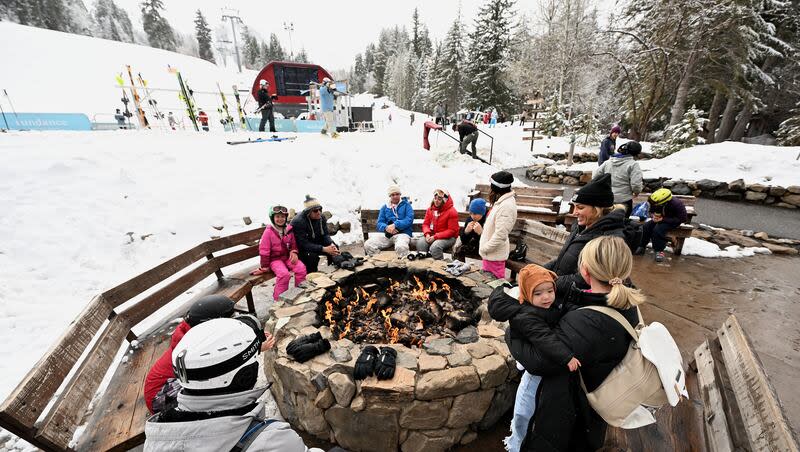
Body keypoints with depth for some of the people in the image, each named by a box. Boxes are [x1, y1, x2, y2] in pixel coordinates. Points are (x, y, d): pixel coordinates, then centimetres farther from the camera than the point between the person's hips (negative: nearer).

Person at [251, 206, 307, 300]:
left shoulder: (289, 230, 5)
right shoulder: (268, 232, -9)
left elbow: (293, 243, 15)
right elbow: (264, 250, -6)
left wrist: (294, 252, -7)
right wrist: (265, 267, -4)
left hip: (288, 256, 5)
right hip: (275, 259, -4)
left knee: (301, 268, -19)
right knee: (284, 274, -30)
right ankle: (279, 298, -13)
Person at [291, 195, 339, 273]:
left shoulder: (321, 218, -6)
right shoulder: (298, 222, -27)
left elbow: (325, 235, -5)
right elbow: (304, 244, -31)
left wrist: (332, 245, -28)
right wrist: (324, 249, -38)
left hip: (316, 244, 7)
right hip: (300, 248, -7)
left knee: (334, 247, -11)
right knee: (312, 256, -35)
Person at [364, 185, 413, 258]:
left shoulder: (406, 205, 11)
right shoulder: (384, 207, 20)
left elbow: (409, 219, -4)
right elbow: (379, 223, 11)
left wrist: (395, 225, -18)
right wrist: (386, 227, -14)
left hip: (402, 233, -4)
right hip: (387, 234, 4)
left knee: (401, 247, -40)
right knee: (368, 245, -21)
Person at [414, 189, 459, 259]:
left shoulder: (451, 211, -9)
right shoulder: (430, 209, 8)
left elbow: (452, 231, -13)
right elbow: (425, 224, 11)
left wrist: (435, 237, -19)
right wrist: (427, 234, -12)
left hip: (448, 237, -5)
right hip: (431, 235, 5)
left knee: (435, 246, -33)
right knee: (420, 242, -23)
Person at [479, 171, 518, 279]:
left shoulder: (506, 206, -25)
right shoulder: (502, 201, 7)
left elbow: (500, 235, -28)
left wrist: (484, 248, -17)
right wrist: (484, 247, 13)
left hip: (494, 255, -10)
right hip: (490, 252, 10)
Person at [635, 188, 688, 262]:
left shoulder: (677, 204, -28)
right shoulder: (655, 202, -14)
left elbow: (682, 219, -24)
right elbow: (651, 211, 6)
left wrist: (663, 219, -30)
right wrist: (653, 215, -20)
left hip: (673, 222, -5)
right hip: (659, 218, 5)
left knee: (658, 229, -32)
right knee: (646, 226, -21)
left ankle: (659, 251, -18)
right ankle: (642, 246, -10)